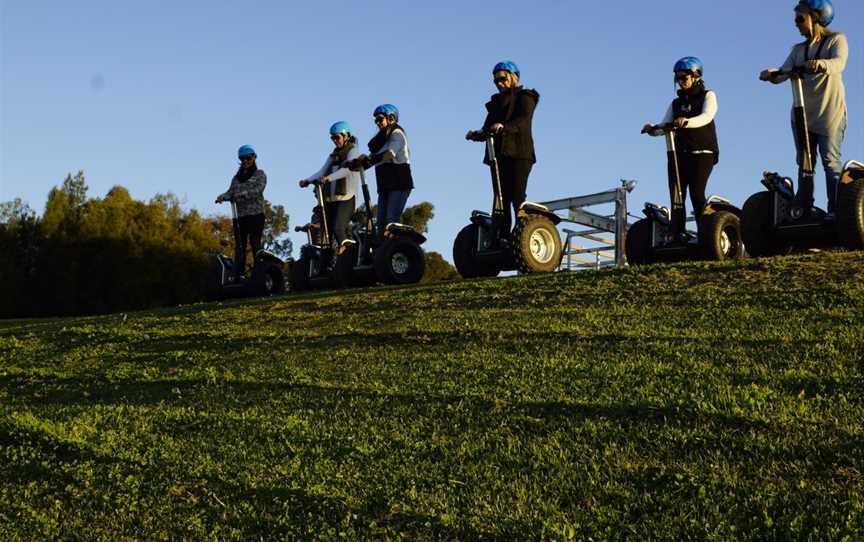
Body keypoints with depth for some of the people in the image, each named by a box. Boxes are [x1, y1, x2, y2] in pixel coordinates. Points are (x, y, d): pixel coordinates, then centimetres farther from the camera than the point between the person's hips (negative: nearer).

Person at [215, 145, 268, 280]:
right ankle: (238, 275, -4)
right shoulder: (237, 177, 21)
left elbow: (258, 190, -10)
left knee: (255, 244, -11)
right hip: (240, 215, 5)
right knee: (239, 246, -1)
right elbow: (231, 192, 7)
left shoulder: (260, 174, 7)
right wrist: (222, 197, -15)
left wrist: (242, 194, -25)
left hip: (256, 214, -5)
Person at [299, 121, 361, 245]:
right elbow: (322, 172, 14)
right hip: (330, 198, 7)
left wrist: (329, 178, -32)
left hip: (346, 198, -7)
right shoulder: (334, 155, 22)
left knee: (338, 228, -21)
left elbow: (348, 170, -18)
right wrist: (307, 180, -4)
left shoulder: (353, 151, 1)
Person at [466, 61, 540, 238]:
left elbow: (523, 121, -14)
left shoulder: (525, 97, 6)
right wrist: (477, 135, -6)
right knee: (501, 201, 0)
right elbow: (488, 128, 16)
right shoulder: (496, 101, 25)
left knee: (517, 197, -15)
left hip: (519, 153, -6)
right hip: (498, 154, 6)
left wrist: (504, 127, -32)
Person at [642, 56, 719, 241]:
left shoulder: (708, 96, 7)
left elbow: (706, 116, -15)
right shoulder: (676, 103, 20)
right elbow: (664, 126, 6)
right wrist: (653, 130, -18)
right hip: (679, 154, 5)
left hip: (702, 153, -5)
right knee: (676, 197, -3)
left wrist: (687, 121, -35)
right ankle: (677, 236, -3)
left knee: (696, 193, -18)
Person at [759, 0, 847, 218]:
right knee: (804, 163, 3)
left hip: (830, 113, -5)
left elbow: (839, 63, -20)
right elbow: (783, 72, 0)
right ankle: (804, 210, 5)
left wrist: (821, 64, -41)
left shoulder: (836, 40, 2)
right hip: (802, 113, 5)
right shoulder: (798, 49, 16)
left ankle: (835, 210, -13)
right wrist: (771, 74, -23)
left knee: (831, 161, -11)